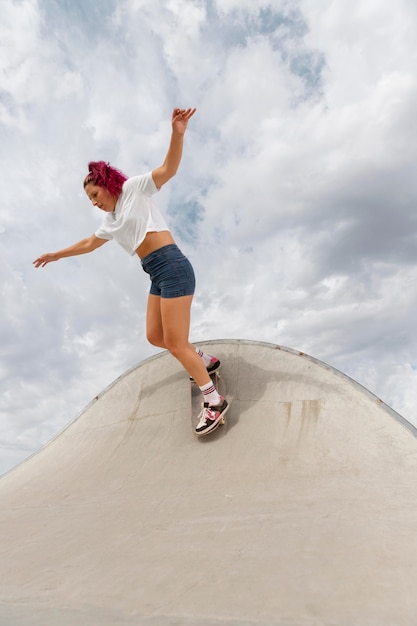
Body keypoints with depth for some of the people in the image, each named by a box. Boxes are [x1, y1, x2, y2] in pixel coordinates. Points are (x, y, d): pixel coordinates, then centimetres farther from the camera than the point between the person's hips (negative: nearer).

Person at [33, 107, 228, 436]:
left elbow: (168, 169, -10)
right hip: (158, 275, 9)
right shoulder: (110, 221, 24)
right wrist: (57, 254, 47)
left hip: (172, 267, -9)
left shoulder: (134, 189, 4)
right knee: (155, 336, 12)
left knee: (176, 343, -10)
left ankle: (214, 401, 2)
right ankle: (205, 360, 31)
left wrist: (177, 133, -26)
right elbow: (89, 243, 38)